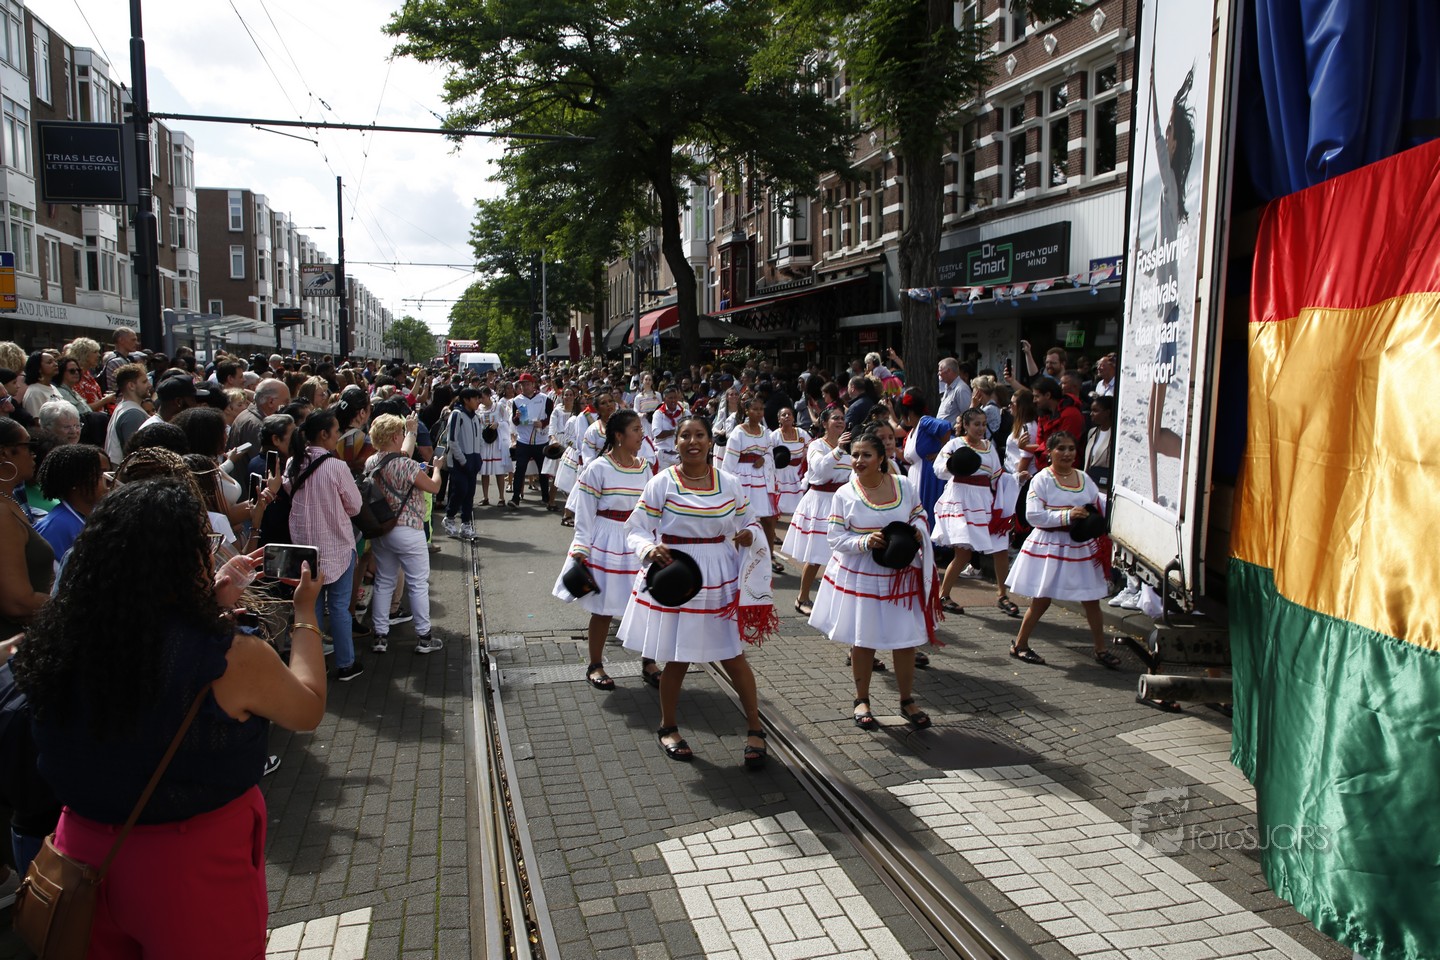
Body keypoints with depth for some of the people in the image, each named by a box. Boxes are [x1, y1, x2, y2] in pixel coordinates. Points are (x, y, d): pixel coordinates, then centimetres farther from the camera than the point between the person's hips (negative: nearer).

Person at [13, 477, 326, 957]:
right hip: (197, 870, -4)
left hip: (86, 850, 4)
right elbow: (309, 710, -6)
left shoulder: (59, 641, -13)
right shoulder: (234, 659, -26)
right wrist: (305, 613, 5)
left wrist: (215, 603, 11)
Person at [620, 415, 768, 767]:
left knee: (733, 656, 5)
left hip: (719, 580, 2)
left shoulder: (729, 483, 2)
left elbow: (748, 523, 13)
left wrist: (749, 534, -10)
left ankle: (755, 729, 22)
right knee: (677, 659, 8)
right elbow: (635, 529, -4)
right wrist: (649, 549, -25)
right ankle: (668, 727, 32)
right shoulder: (662, 483, -6)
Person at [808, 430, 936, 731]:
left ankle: (907, 701, 27)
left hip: (901, 575, 2)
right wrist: (864, 542, -24)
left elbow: (919, 516, 11)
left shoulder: (902, 485, -2)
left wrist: (919, 532, -11)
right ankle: (862, 700, 28)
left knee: (906, 638, 8)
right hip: (859, 576, -2)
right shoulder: (845, 494, -8)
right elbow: (835, 537, -9)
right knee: (862, 640, 9)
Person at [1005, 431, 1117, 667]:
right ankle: (1019, 645, 18)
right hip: (1049, 546, -5)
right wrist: (1067, 515, -23)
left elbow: (1098, 509, 16)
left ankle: (1101, 650, 20)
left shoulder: (1084, 479, 8)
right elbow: (1033, 515, -18)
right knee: (1041, 599, 2)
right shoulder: (1042, 479, -9)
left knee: (1091, 599, 9)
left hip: (1080, 546, 5)